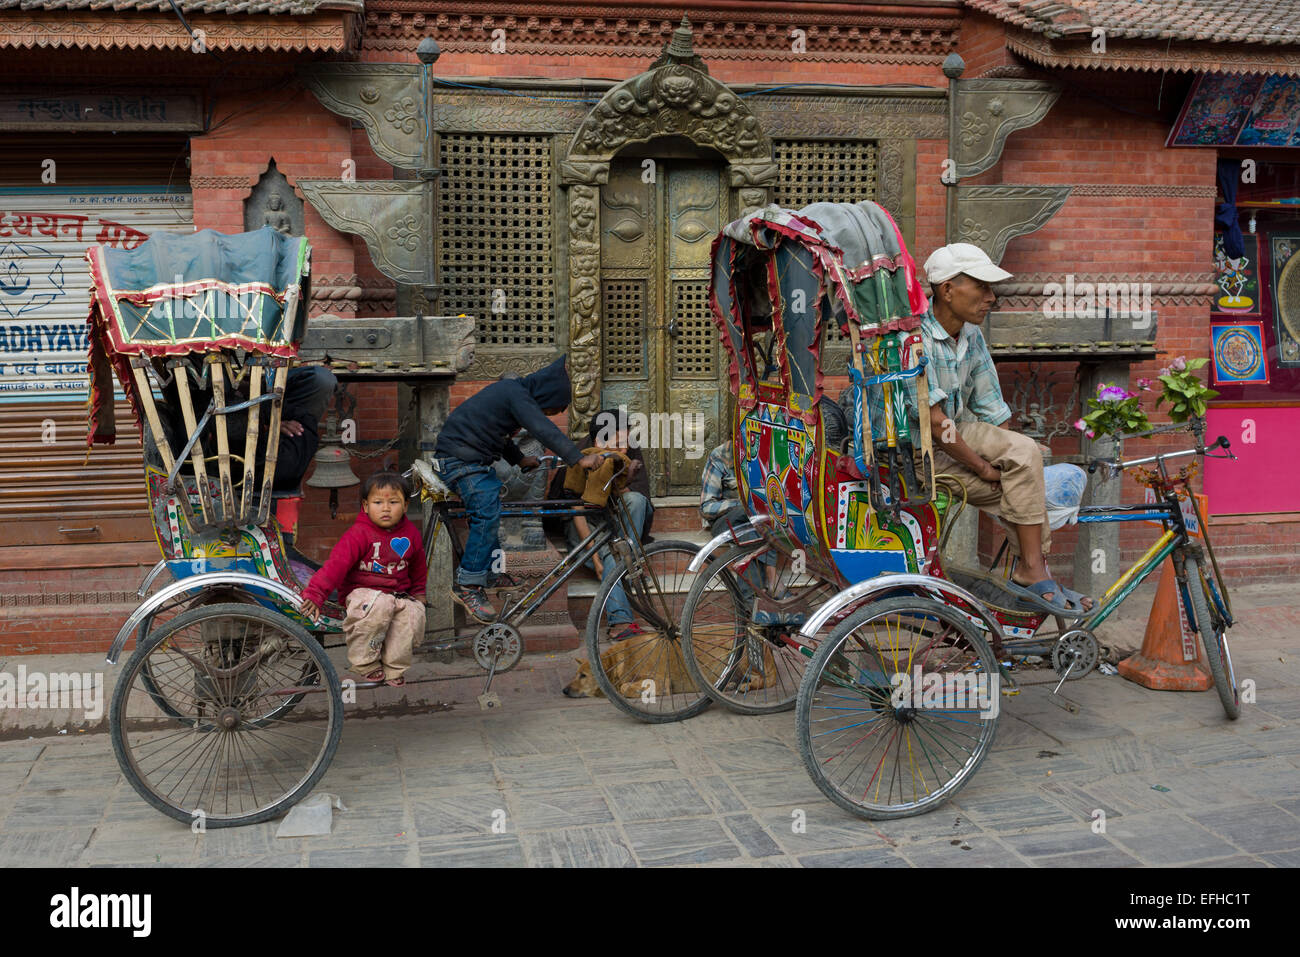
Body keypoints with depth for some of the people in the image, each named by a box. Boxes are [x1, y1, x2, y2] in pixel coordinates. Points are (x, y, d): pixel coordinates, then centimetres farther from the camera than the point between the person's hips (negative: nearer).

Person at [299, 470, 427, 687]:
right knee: (379, 605, -38)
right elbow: (337, 563, -23)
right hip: (362, 590, -4)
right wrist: (315, 594, -33)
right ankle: (366, 663, -17)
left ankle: (393, 668, -11)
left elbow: (418, 565, 24)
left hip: (399, 593, 4)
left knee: (415, 613, -28)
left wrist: (419, 592, 30)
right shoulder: (359, 534, -12)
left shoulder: (411, 533, 5)